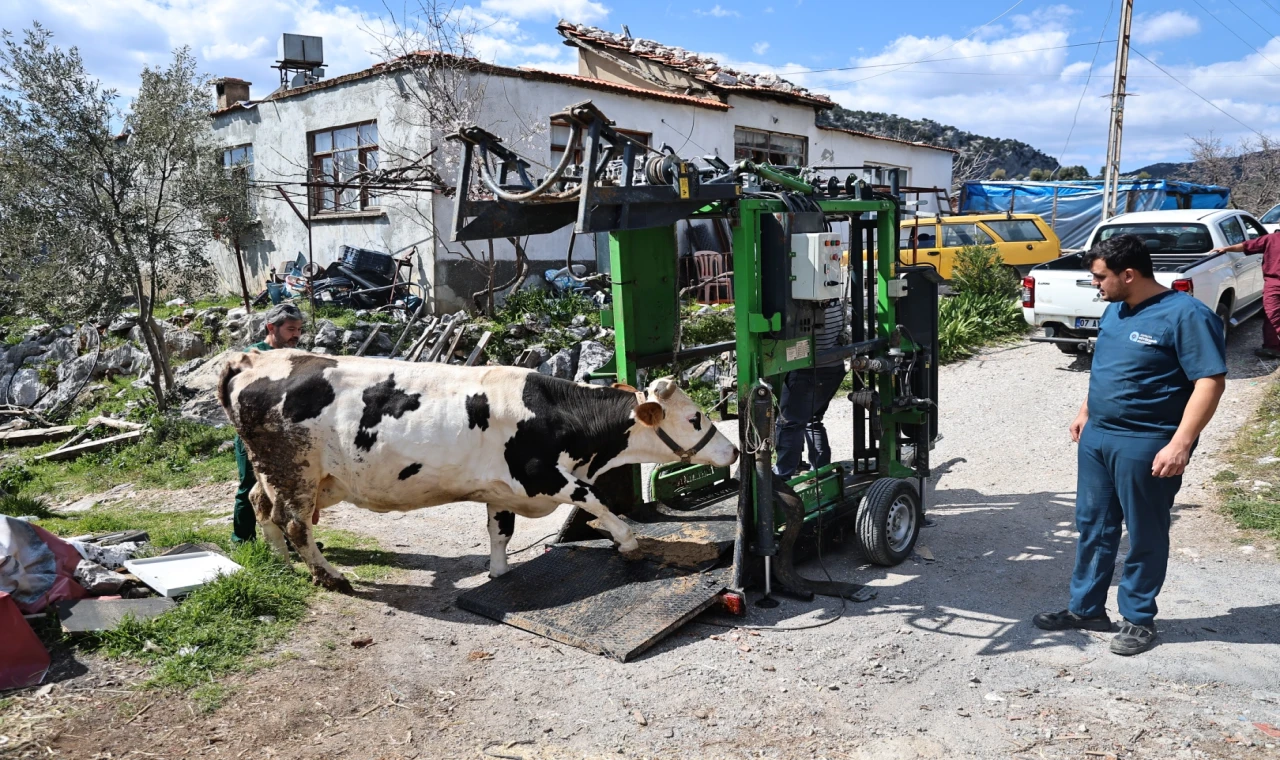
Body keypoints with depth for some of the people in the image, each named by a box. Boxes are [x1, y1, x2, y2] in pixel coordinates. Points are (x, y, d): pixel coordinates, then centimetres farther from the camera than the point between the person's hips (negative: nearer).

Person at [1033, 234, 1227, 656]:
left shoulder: (1185, 315, -16)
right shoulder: (1115, 310, 9)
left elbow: (1210, 383, -19)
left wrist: (1180, 445, -25)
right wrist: (1085, 412, 21)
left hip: (1146, 446, -8)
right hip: (1097, 436, 8)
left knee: (1144, 536, 7)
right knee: (1093, 527, 14)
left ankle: (1139, 619, 22)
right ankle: (1085, 608, 26)